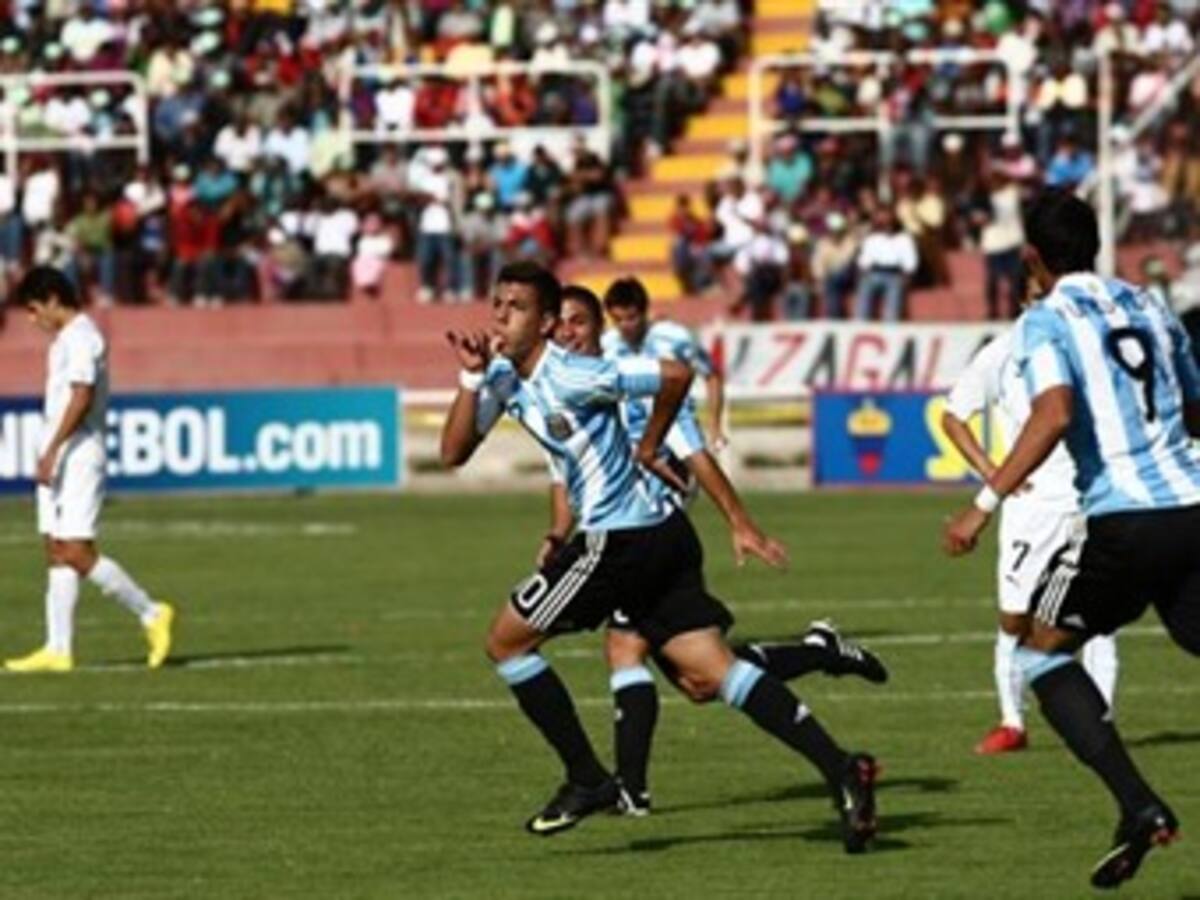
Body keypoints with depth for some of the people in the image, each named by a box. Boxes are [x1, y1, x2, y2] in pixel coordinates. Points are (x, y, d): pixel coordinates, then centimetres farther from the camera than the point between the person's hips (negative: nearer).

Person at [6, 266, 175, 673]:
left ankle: (151, 614, -3)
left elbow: (81, 397, -21)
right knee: (57, 553, 4)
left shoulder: (81, 338, -12)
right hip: (58, 460, 10)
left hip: (78, 456, -10)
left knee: (77, 553, -13)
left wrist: (52, 451, -23)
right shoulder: (66, 339, 19)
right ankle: (58, 650, 2)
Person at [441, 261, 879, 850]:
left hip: (619, 537, -9)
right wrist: (471, 378, -4)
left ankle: (587, 781, 7)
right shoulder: (503, 376, 10)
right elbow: (453, 453, 8)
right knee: (708, 676, 1)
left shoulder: (567, 377, -16)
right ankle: (839, 769, -11)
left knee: (506, 642, 5)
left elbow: (675, 375, -16)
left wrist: (647, 448, -1)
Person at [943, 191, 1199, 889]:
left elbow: (1054, 415, -19)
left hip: (1124, 521, -5)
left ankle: (1139, 806, -4)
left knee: (1041, 653, 11)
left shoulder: (1046, 321, -1)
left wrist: (986, 504, -19)